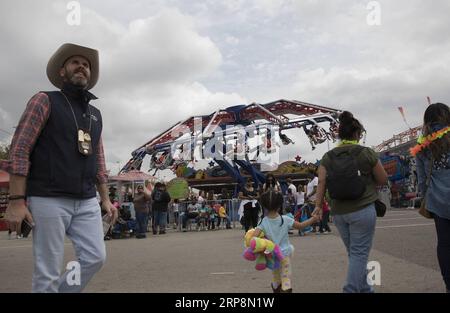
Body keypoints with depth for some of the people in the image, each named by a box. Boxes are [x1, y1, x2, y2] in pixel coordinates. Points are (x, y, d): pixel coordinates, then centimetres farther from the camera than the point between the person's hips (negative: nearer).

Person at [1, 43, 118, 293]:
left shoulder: (95, 114, 18)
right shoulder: (45, 101, 0)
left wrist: (105, 199, 14)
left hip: (86, 202, 6)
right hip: (49, 200, -5)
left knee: (95, 257, 0)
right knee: (48, 272, -2)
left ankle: (61, 290, 22)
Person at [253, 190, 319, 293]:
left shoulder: (263, 222, -12)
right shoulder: (285, 220, -11)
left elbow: (254, 235, -24)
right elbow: (300, 225, -1)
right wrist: (313, 219, 11)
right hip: (285, 253, -1)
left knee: (275, 277, 22)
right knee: (286, 278, 6)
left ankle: (276, 290, 40)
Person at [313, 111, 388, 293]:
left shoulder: (328, 157, 3)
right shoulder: (367, 153, -5)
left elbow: (321, 183, -5)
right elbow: (383, 180, 2)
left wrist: (318, 206, -3)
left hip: (338, 213, 4)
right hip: (363, 210, -4)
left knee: (354, 253, 17)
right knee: (359, 253, 2)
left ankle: (364, 289, 28)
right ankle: (351, 290, -4)